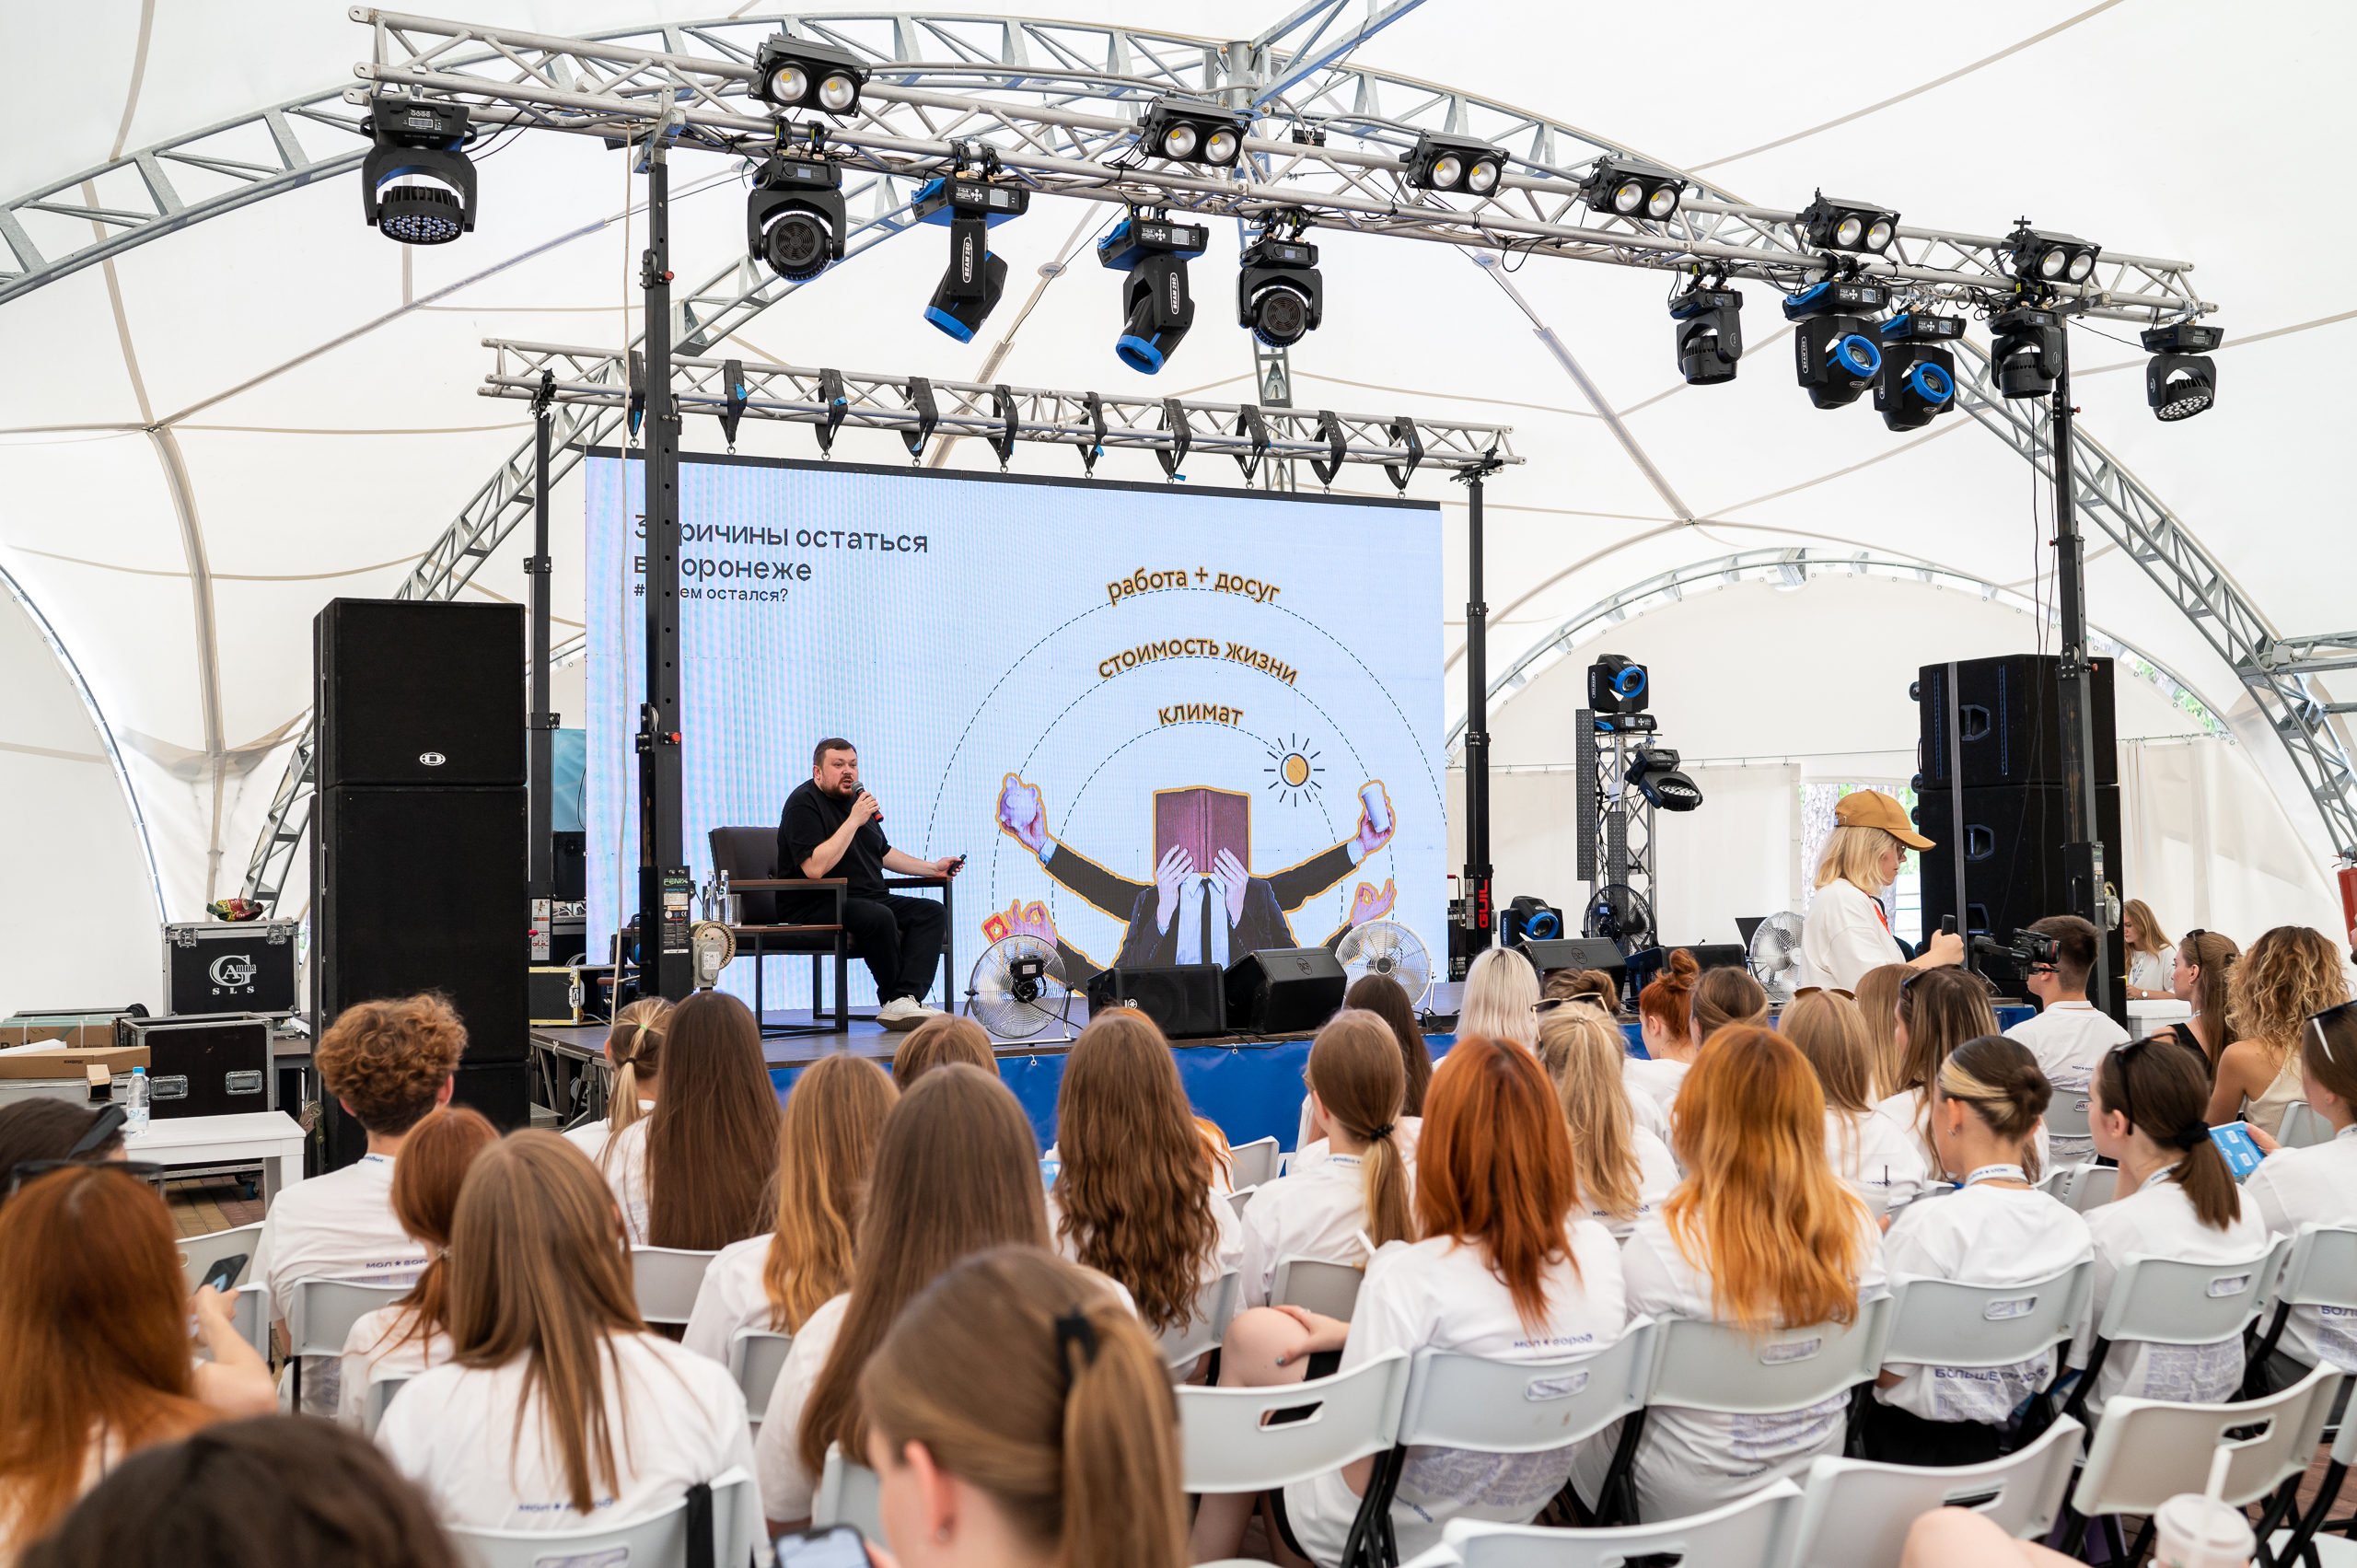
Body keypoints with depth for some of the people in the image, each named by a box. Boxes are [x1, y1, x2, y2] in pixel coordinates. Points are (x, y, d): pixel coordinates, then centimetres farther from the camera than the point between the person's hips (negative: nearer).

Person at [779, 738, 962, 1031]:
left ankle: (904, 1000, -30)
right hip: (815, 906, -9)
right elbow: (815, 868, -23)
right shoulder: (804, 803, -9)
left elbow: (883, 853, 31)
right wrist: (853, 821, -20)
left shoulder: (856, 799, 18)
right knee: (879, 917, -36)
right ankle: (893, 999, -15)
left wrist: (932, 868, 23)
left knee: (933, 911, -12)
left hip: (866, 898, 9)